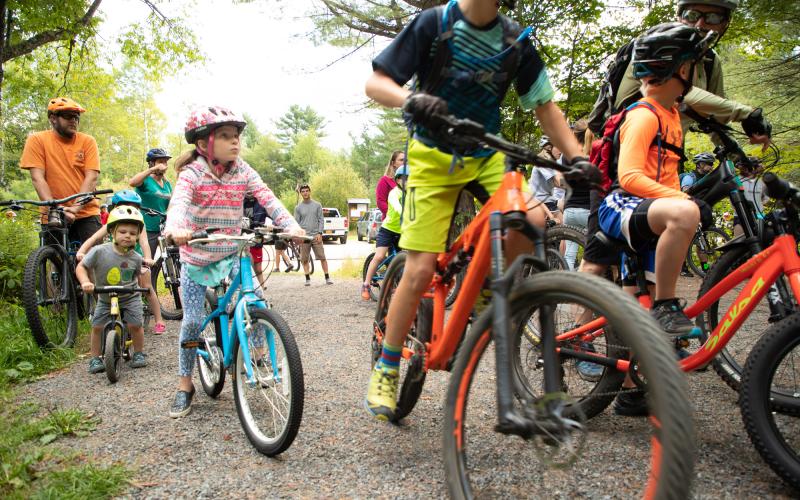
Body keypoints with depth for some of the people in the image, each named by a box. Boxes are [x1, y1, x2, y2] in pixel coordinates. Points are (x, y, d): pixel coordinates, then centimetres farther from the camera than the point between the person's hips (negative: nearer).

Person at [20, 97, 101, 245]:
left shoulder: (88, 141, 2)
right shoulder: (37, 140, 1)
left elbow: (91, 178, -6)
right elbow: (37, 178, -7)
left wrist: (76, 207, -19)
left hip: (86, 213, 0)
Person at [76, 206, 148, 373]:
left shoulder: (136, 258, -11)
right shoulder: (99, 251, -19)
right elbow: (81, 267, -12)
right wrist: (85, 282, -28)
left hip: (130, 298, 0)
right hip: (105, 299, 0)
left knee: (135, 325, -9)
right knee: (97, 326, -5)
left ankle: (139, 353, 14)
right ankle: (95, 358, 14)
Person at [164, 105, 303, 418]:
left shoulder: (242, 171, -8)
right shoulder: (193, 173, -16)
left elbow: (267, 198, -17)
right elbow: (179, 201, -34)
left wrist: (291, 226, -33)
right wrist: (176, 227, -56)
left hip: (230, 255, 2)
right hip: (196, 258, -2)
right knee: (192, 321, -1)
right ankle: (185, 385, 14)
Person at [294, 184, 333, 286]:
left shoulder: (317, 205, 7)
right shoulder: (298, 207, 7)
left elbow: (321, 220, 4)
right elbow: (296, 223, 7)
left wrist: (319, 233, -6)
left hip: (316, 235, -1)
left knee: (322, 257, -3)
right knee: (304, 259, 3)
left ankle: (327, 278, 2)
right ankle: (307, 279, 12)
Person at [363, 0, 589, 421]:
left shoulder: (517, 41, 1)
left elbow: (545, 106, 5)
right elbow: (375, 83, -10)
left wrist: (576, 157, -10)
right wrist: (410, 99, -32)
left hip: (486, 156, 4)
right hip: (434, 156, -3)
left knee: (534, 218, -25)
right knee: (420, 269, -12)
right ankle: (385, 370, 7)